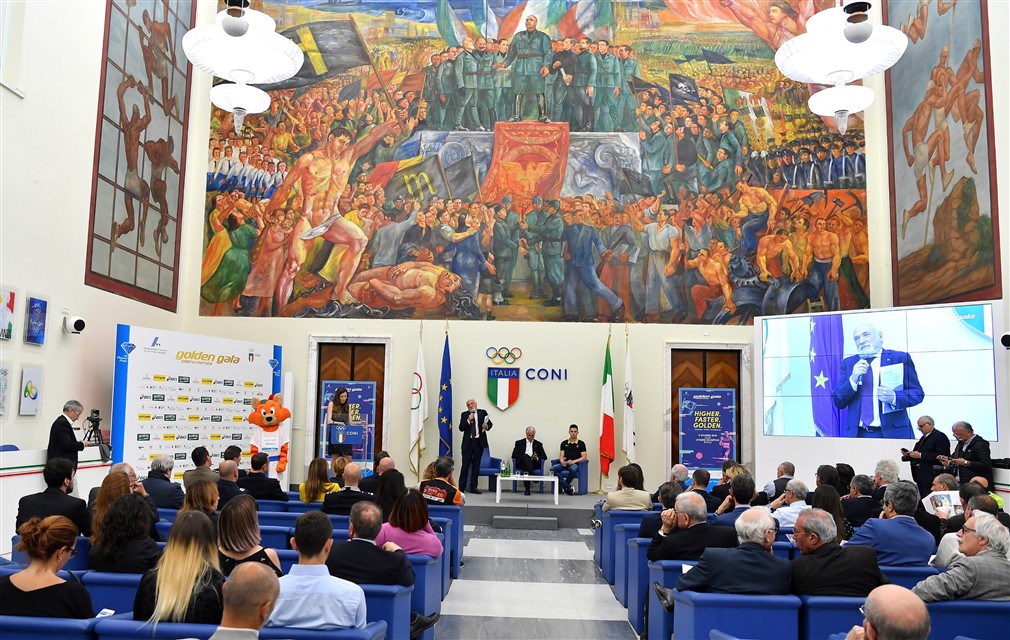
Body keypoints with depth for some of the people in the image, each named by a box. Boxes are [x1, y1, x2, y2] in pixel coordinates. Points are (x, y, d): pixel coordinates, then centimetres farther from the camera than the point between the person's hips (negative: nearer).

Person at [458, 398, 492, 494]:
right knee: (465, 464, -2)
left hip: (479, 442, 1)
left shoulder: (483, 412, 6)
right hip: (468, 442, -1)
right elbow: (461, 428, -3)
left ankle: (473, 487, 11)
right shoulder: (464, 414, 4)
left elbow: (490, 423, 3)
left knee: (476, 465, 5)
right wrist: (468, 420, -16)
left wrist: (487, 426, -19)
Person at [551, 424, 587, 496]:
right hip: (564, 464, 3)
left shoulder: (581, 444, 7)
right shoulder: (564, 443, 16)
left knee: (573, 469, -41)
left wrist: (573, 461, -15)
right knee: (552, 469, -28)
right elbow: (561, 456, 11)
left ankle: (564, 486, -16)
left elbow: (584, 457, -1)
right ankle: (568, 487, -26)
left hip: (574, 464, -3)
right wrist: (562, 461, -13)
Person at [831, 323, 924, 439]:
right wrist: (853, 379, -12)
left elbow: (918, 393, 2)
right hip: (858, 435, 2)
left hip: (893, 433, -2)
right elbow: (838, 402, 5)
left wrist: (893, 397, -18)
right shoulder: (848, 363, 11)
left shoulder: (900, 358, 4)